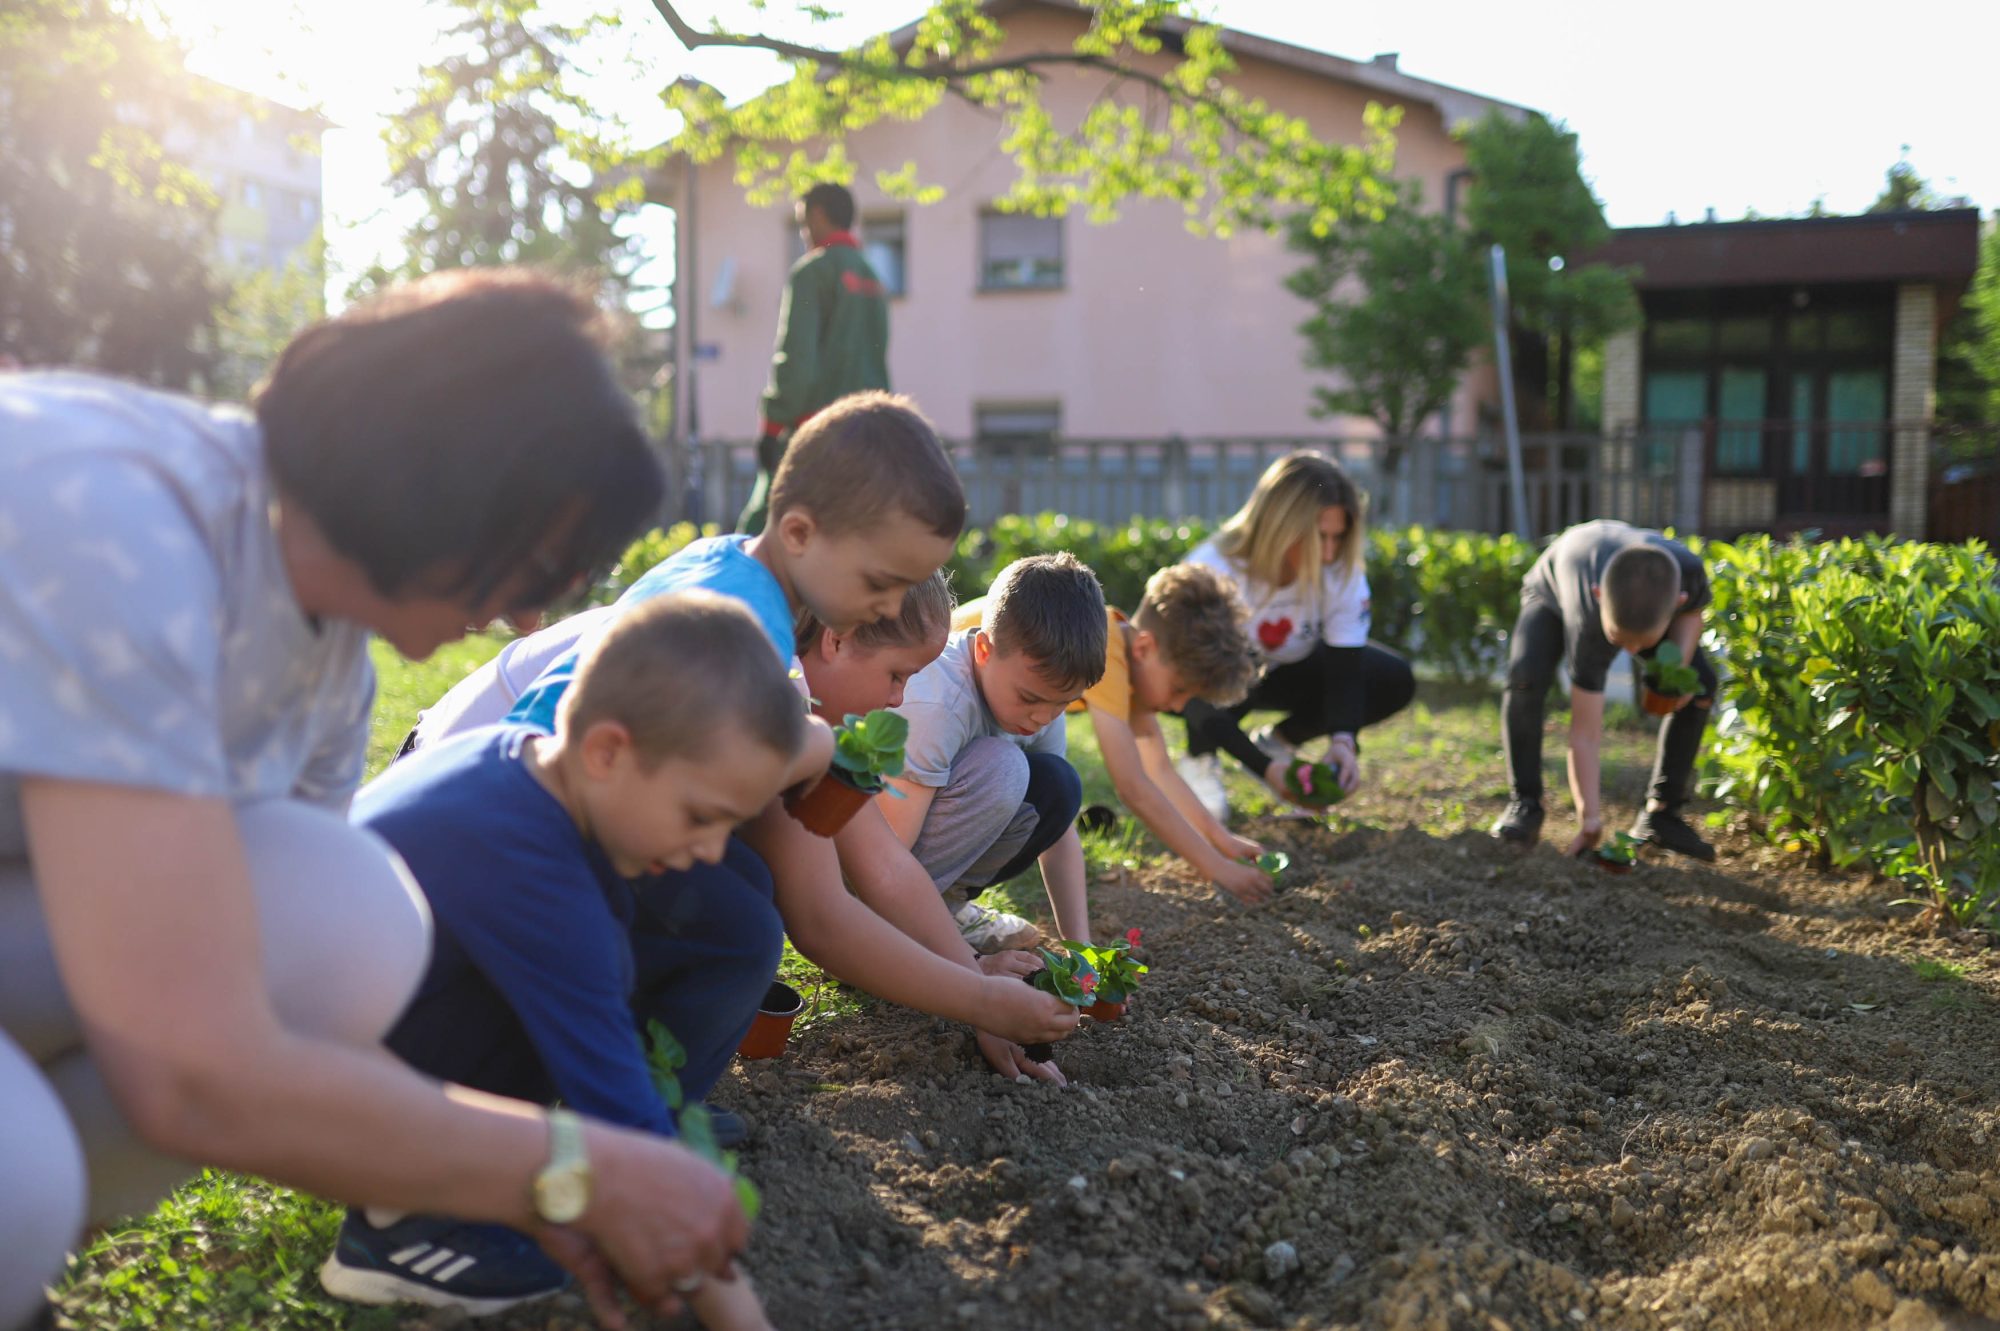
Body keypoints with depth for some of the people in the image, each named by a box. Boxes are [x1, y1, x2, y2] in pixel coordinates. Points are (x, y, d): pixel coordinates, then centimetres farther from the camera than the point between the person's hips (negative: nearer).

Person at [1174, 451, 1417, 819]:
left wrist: (1343, 741, -44)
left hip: (1279, 669, 5)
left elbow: (1345, 668, -23)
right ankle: (1198, 762, -8)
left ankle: (1275, 742, 4)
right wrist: (1266, 769, -50)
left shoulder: (1342, 572, -22)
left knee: (1394, 681, -15)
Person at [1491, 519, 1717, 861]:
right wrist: (1590, 820, -41)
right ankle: (1524, 804, -15)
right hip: (1556, 592, -4)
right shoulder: (1587, 623, -46)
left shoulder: (1688, 571, -39)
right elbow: (1585, 734, -41)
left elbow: (1691, 613, -11)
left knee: (1701, 685, -13)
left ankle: (1661, 813, -1)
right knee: (1525, 676, -31)